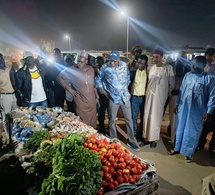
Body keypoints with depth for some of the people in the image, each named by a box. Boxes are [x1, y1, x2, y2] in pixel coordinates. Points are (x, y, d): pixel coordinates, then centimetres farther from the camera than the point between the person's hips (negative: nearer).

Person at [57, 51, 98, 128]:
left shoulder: (91, 69, 5)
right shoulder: (72, 69, -9)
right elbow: (59, 77, -2)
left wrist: (96, 94, 15)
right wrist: (69, 89, -7)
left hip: (91, 100, 4)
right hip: (80, 101, -4)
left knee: (92, 121, 12)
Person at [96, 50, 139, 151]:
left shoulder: (124, 65, -3)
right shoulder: (105, 67, -10)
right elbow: (98, 79, 4)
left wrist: (126, 87, 10)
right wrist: (103, 91, 1)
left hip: (125, 96, 2)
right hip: (113, 98, -2)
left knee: (129, 119, 9)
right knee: (112, 121, 9)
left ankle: (131, 141, 25)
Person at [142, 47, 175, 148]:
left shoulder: (168, 68, -7)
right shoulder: (151, 68, 6)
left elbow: (171, 84, -2)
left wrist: (166, 93, 6)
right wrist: (149, 91, 11)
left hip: (159, 97, -4)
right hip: (149, 95, 4)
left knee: (156, 118, 2)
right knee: (147, 116, 7)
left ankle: (154, 139, 17)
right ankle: (146, 137, 21)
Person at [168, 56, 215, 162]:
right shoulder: (187, 75, 3)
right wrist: (177, 104, 11)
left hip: (197, 111, -4)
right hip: (183, 107, 4)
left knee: (192, 131, 8)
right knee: (180, 128, 15)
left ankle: (188, 153, 27)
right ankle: (177, 148, 34)